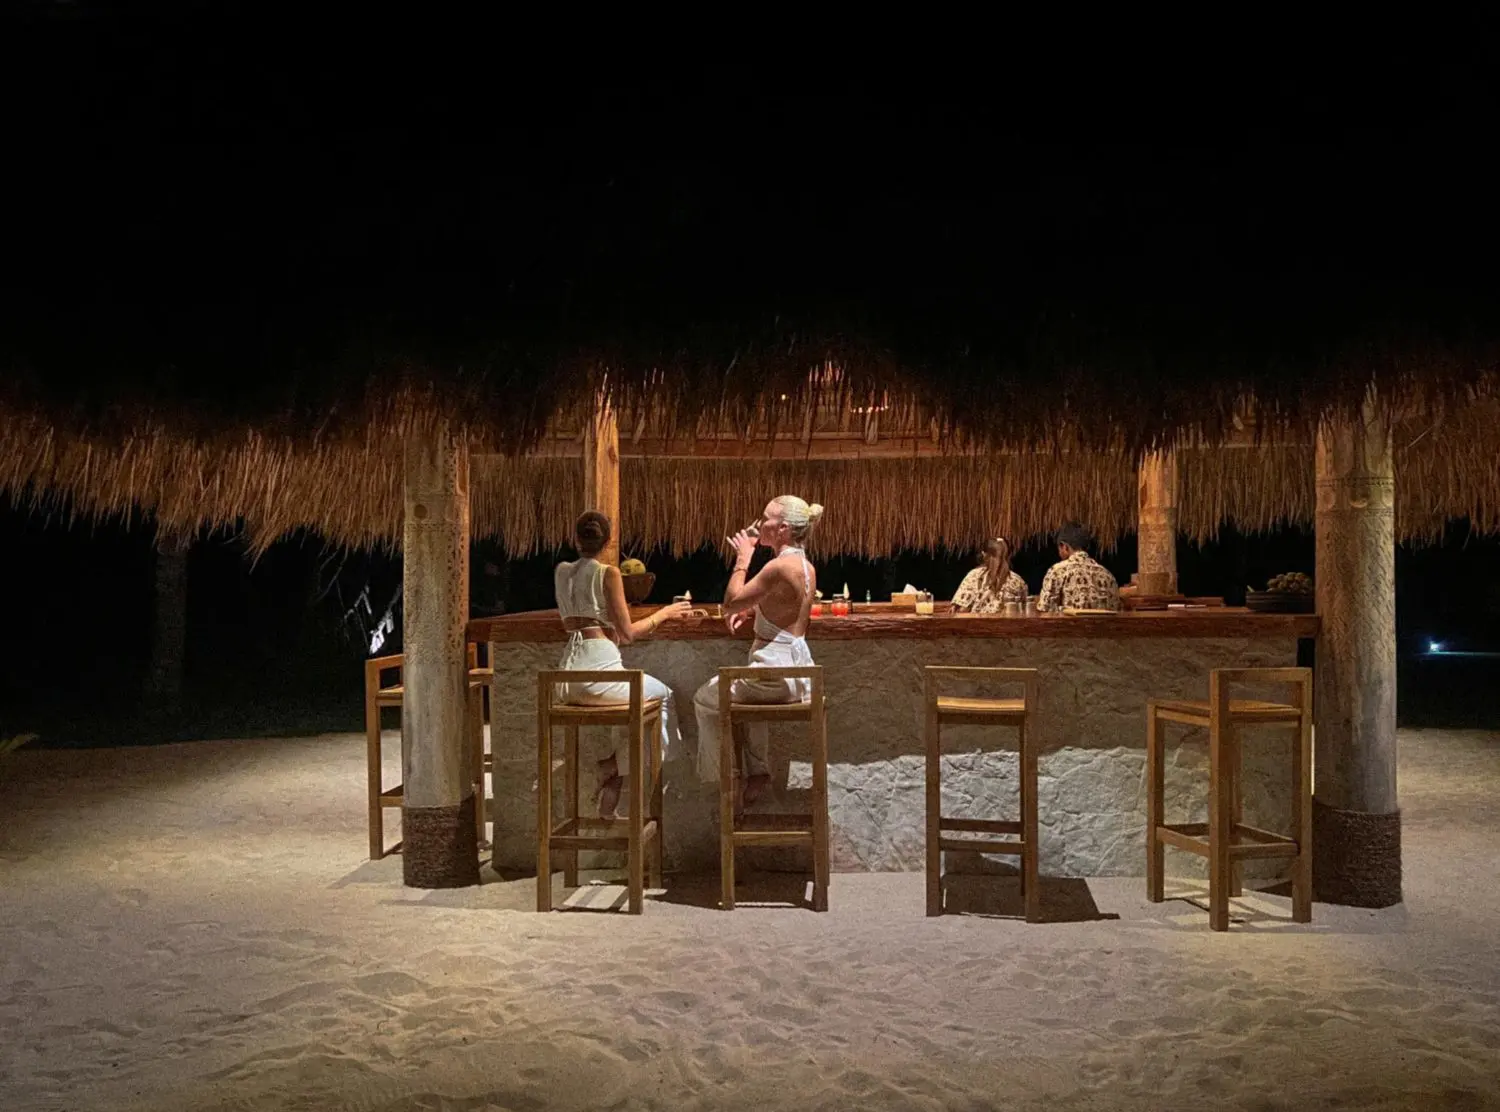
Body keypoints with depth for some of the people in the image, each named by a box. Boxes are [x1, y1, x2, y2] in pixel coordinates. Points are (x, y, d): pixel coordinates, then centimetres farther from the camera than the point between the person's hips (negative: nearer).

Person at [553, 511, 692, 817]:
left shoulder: (561, 571, 11)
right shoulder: (608, 573, -7)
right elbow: (627, 633, -7)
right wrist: (663, 613, 6)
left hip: (568, 675, 7)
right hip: (599, 668, -7)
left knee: (634, 693, 33)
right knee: (662, 694, 18)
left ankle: (613, 775, 26)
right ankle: (614, 768, 13)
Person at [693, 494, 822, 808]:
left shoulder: (780, 567, -21)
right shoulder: (806, 566, 8)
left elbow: (731, 602, -16)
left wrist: (743, 558, -8)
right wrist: (751, 610, 6)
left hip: (776, 673, -9)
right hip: (798, 669, 9)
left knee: (705, 700, 13)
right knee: (749, 690, 38)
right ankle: (757, 771, 33)